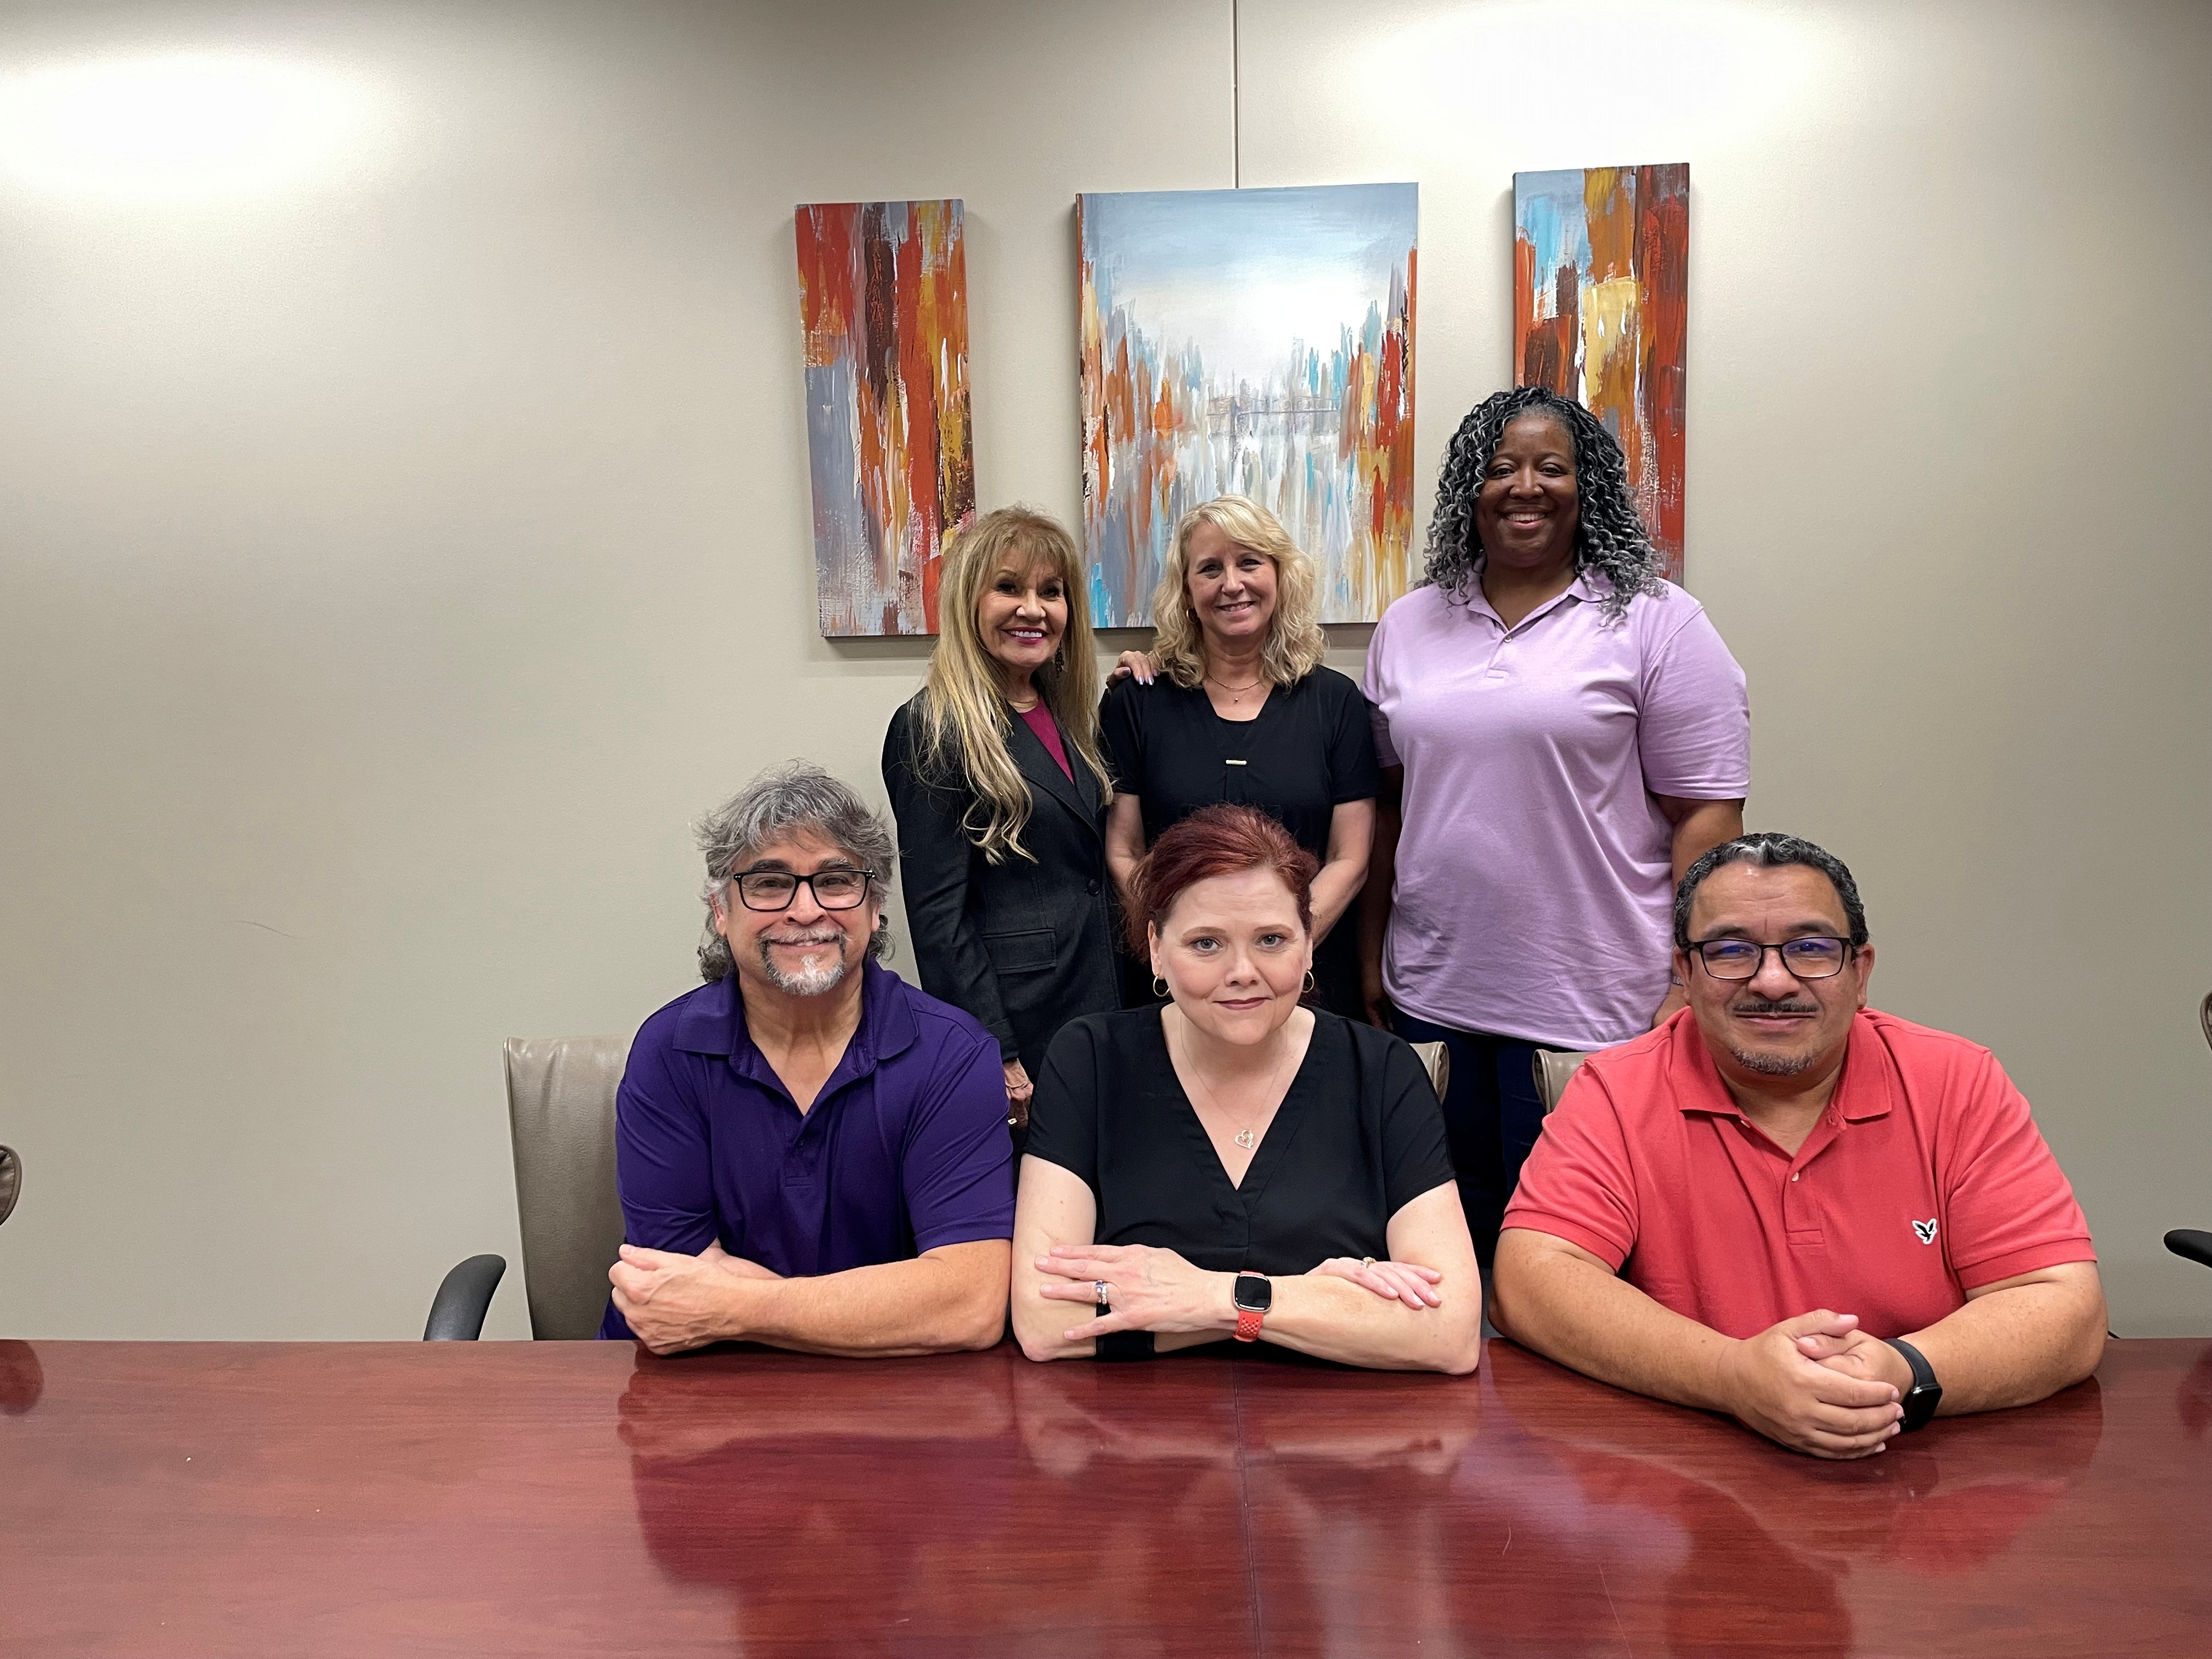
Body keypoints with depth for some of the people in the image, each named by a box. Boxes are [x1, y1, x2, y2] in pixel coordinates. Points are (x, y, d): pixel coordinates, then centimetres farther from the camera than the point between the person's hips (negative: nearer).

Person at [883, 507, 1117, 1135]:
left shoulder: (1062, 712, 10)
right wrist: (995, 1060, -20)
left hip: (1095, 1001, 8)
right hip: (1014, 1020, -8)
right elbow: (937, 916, -17)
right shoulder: (933, 730, -14)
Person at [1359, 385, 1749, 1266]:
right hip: (1432, 995, 4)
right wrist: (1370, 955, 11)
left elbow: (1707, 814, -5)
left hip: (1596, 1006, -4)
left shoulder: (1655, 621, -2)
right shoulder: (1408, 627, 11)